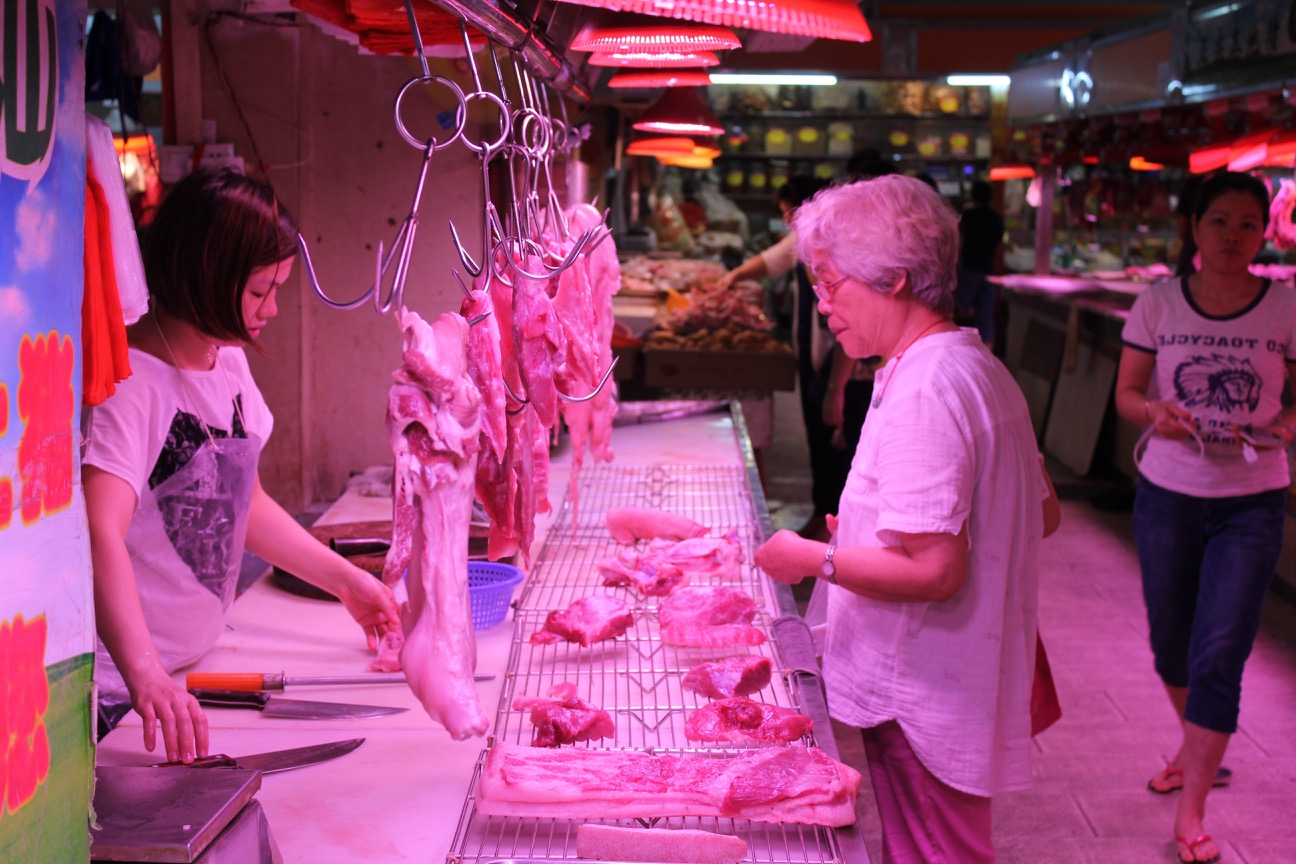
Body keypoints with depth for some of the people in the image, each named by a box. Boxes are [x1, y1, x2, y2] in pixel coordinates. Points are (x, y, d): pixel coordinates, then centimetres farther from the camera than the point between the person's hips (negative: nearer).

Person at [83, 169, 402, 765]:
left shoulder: (229, 363, 5)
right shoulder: (130, 384, -22)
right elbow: (101, 533, -35)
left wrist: (345, 579, 14)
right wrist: (146, 677, -46)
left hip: (192, 668, 8)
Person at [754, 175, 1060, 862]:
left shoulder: (921, 393, -23)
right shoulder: (981, 368, 9)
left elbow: (934, 571, -27)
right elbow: (1042, 515, 17)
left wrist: (815, 559, -14)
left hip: (923, 703, -10)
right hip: (971, 688, 10)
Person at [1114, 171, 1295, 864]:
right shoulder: (1158, 304, -2)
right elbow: (1126, 394, 3)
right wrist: (1155, 412, -19)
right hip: (1167, 495, 2)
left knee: (1219, 656, -8)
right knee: (1171, 644, 15)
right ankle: (1196, 746, 45)